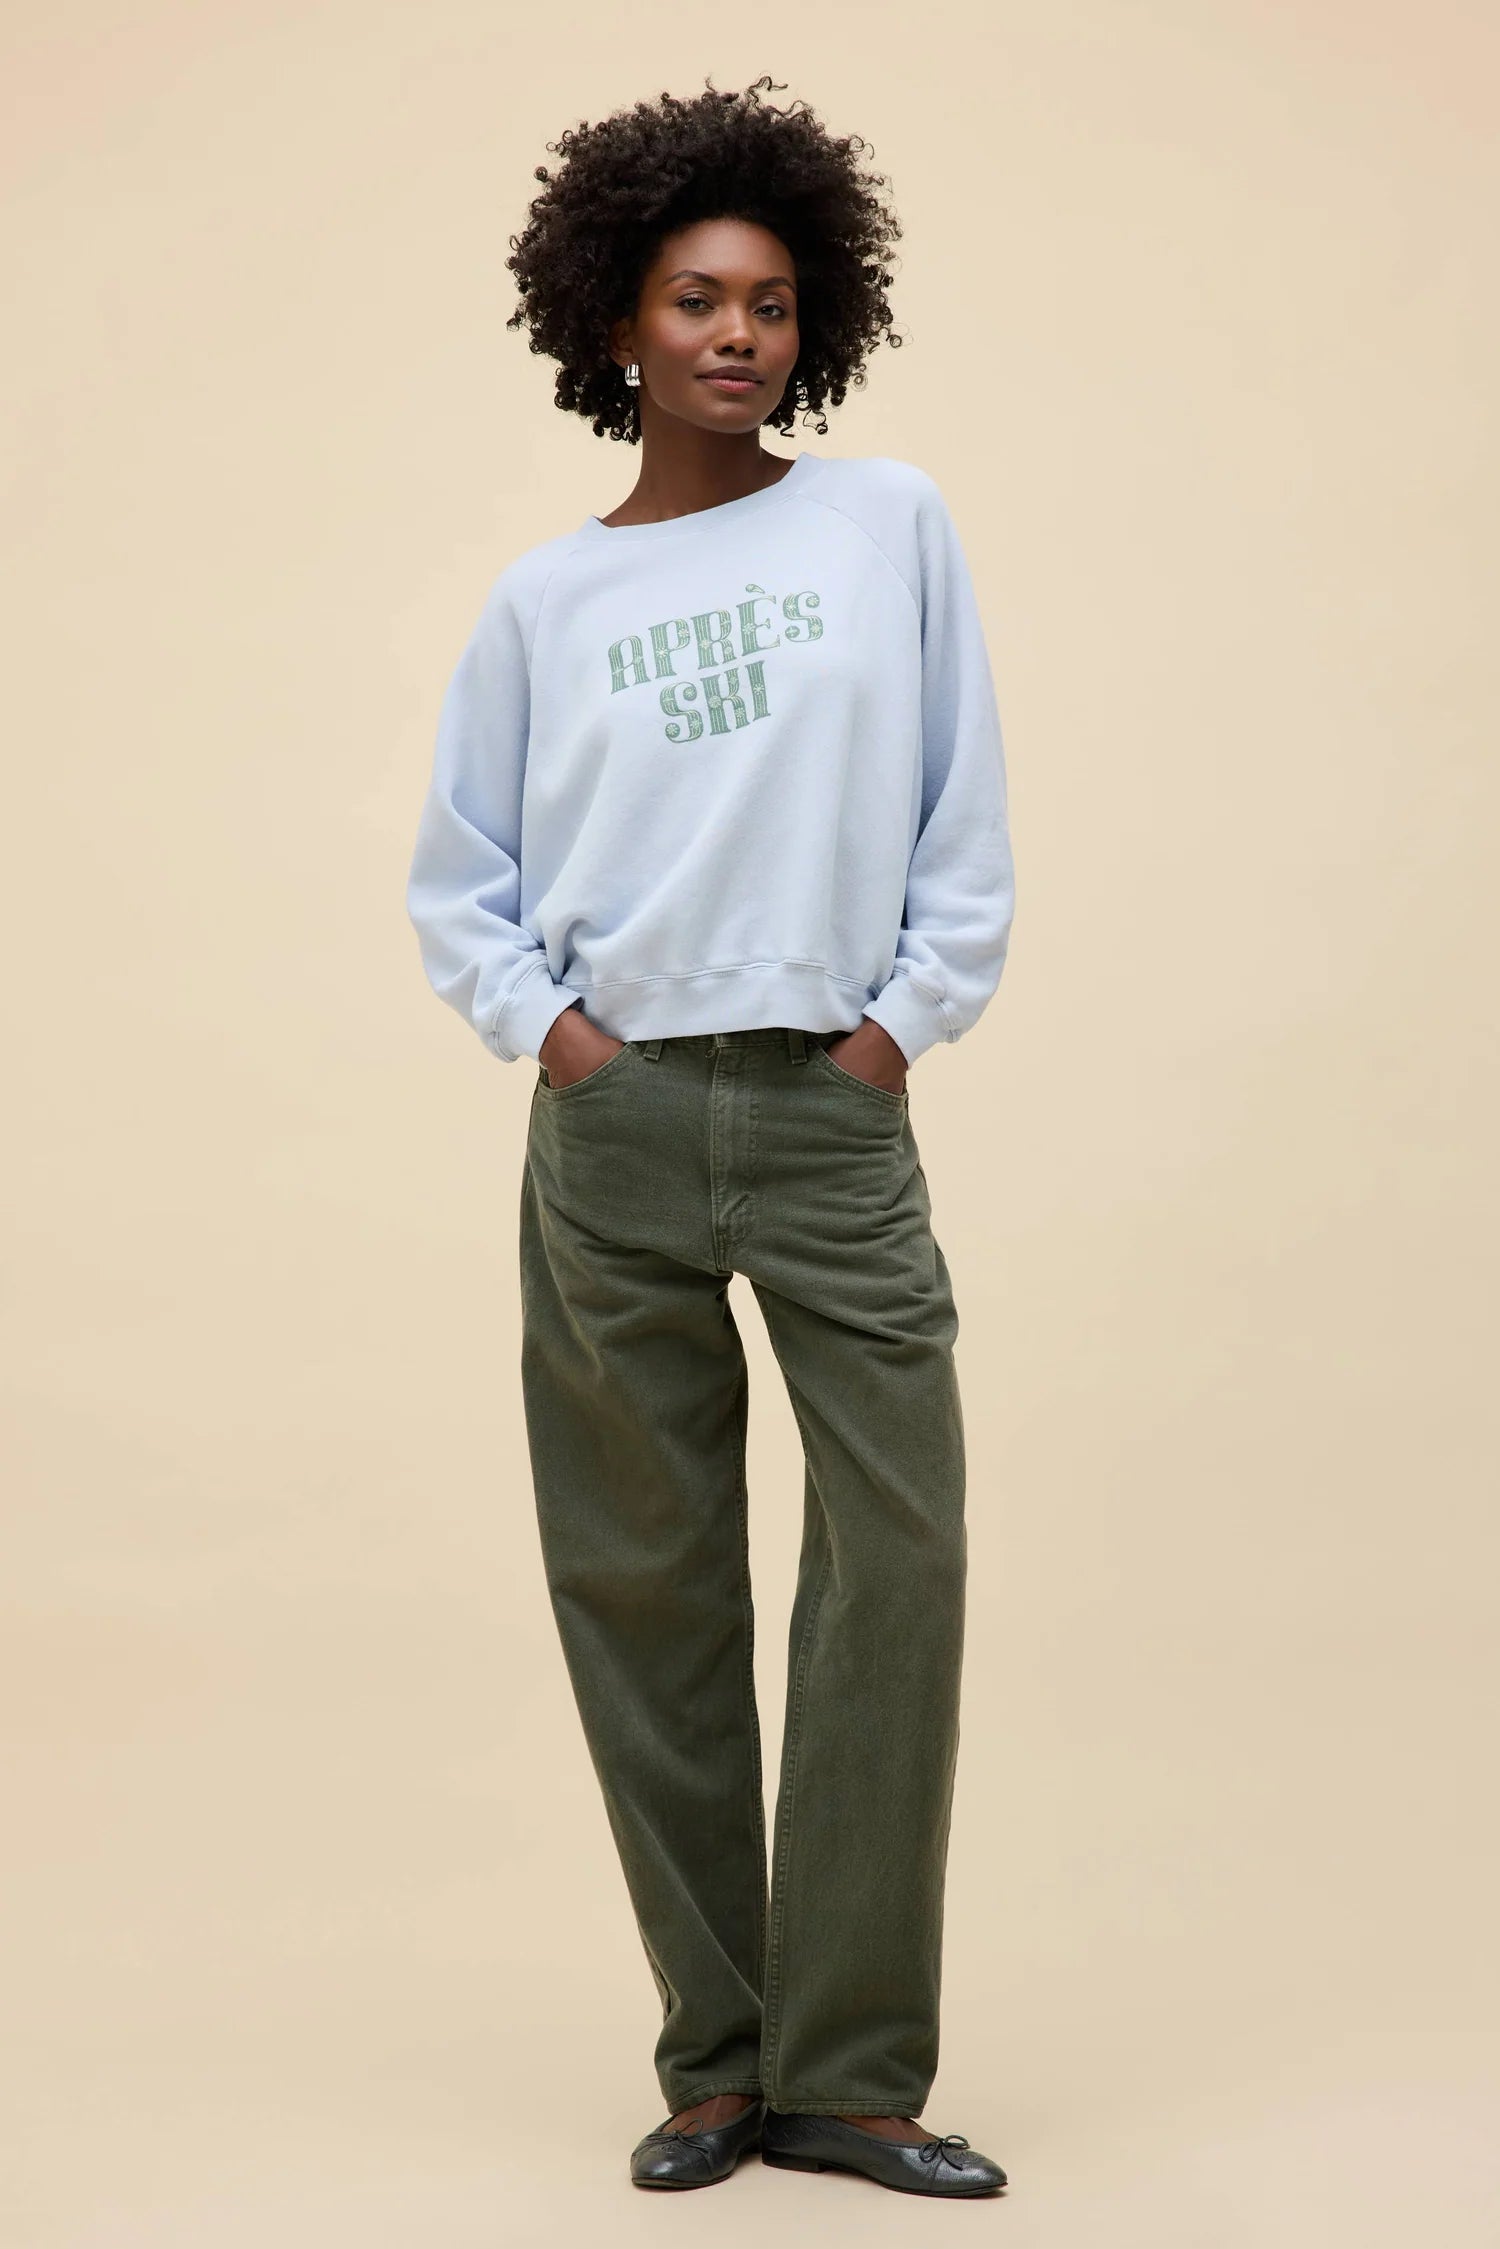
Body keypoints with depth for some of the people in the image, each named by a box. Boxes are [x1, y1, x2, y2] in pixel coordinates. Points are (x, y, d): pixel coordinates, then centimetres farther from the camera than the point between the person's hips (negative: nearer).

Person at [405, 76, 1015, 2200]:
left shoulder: (892, 523, 6)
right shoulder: (545, 598, 8)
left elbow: (969, 826, 6)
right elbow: (457, 878, 14)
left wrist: (907, 1018, -2)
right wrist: (543, 1025, -1)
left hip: (837, 1119, -1)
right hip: (617, 1128, 1)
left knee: (899, 1558, -8)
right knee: (644, 1585, 3)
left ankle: (851, 2073, 1)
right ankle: (716, 2060, 13)